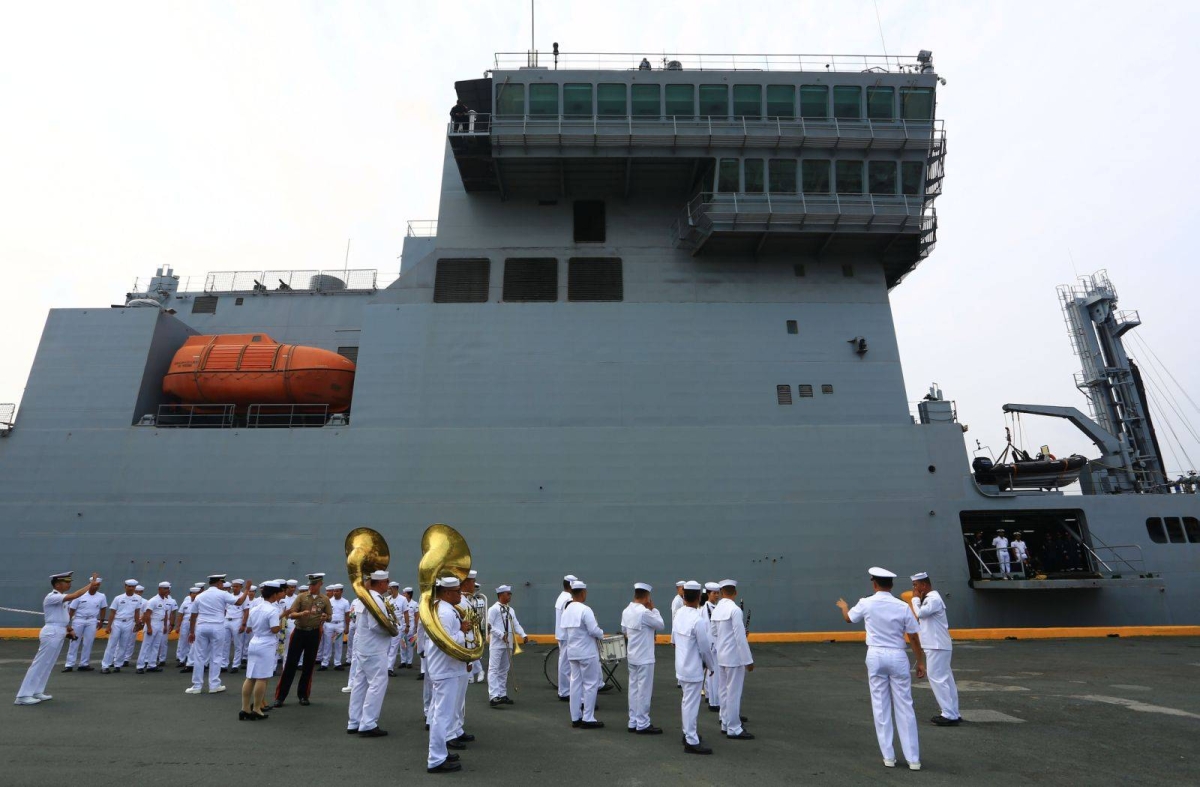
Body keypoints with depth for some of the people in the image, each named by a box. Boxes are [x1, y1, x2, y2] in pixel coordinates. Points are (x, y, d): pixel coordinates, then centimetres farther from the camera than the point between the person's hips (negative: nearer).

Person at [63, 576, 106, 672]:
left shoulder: (101, 596, 1)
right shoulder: (80, 595, -8)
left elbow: (103, 608, 13)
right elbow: (72, 609, -5)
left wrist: (101, 620, 11)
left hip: (92, 621, 2)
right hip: (78, 620, -2)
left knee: (88, 643, 4)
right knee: (74, 642, 3)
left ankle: (84, 664, 11)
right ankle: (69, 665, 9)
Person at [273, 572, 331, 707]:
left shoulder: (325, 600, 2)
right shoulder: (301, 597, -1)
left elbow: (330, 617, 6)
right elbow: (291, 615, -5)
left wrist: (325, 617, -18)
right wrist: (301, 613, -26)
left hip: (314, 634, 1)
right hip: (299, 632, -1)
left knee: (309, 665, 8)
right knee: (290, 664, -1)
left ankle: (303, 695, 20)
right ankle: (280, 696, 7)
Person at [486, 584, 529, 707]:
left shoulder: (511, 610, 12)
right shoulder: (494, 609, -9)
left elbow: (516, 624, 8)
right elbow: (489, 626, -15)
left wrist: (523, 635, -7)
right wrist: (501, 635, -22)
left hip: (508, 644, 8)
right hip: (497, 644, -8)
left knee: (504, 670, 14)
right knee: (494, 669, -9)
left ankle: (502, 695, 22)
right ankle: (493, 696, -11)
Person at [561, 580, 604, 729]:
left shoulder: (566, 610, 7)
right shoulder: (585, 610, -18)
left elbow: (564, 633, 11)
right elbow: (593, 630, -21)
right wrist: (602, 634, -3)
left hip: (572, 652, 8)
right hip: (587, 652, -8)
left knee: (575, 683, 12)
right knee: (591, 684, 1)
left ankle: (575, 718, 18)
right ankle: (588, 719, 4)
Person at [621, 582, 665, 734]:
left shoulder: (626, 611, 3)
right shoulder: (644, 612, -23)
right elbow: (661, 625, -11)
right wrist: (653, 609, -4)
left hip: (632, 656, 8)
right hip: (644, 658, -8)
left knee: (634, 689, 14)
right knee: (644, 691, 2)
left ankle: (633, 722, 22)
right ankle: (643, 724, 10)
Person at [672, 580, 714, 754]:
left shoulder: (679, 614, 0)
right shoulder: (698, 620, -24)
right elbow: (705, 648, -17)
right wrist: (712, 666, -1)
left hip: (681, 666, 8)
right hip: (694, 668, -8)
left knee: (687, 701, 20)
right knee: (692, 704, 1)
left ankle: (688, 733, 33)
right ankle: (691, 742, 10)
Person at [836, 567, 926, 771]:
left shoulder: (866, 603, -5)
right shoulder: (902, 606, -6)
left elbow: (848, 618, 15)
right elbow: (914, 637, -2)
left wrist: (843, 606, 36)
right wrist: (920, 661, 11)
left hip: (875, 656, 0)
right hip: (897, 657, 0)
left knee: (881, 707, 9)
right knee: (904, 708, 7)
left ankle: (888, 756, 14)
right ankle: (913, 759, 10)